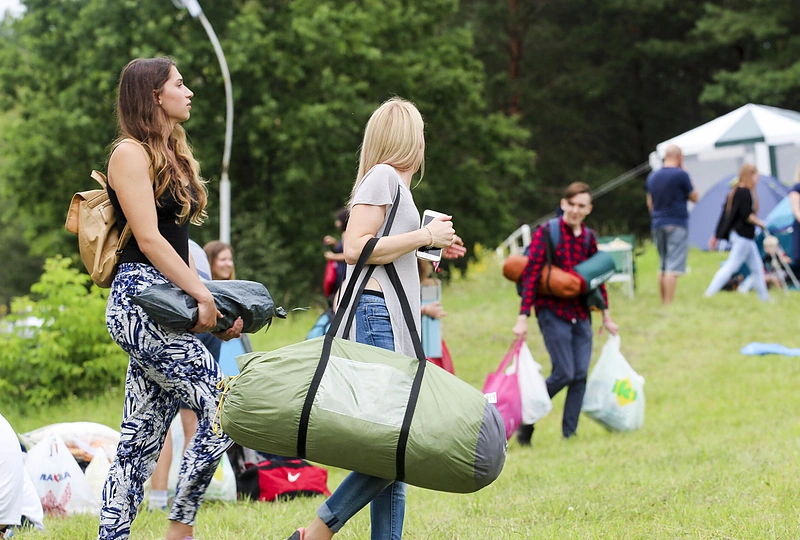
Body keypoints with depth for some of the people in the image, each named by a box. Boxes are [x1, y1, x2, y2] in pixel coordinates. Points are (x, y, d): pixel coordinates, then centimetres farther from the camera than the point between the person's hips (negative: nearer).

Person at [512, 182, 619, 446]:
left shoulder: (588, 237, 9)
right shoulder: (546, 233, -9)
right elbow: (530, 275, -14)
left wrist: (606, 316, 19)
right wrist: (523, 317, -20)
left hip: (581, 314, 5)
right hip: (553, 312, -5)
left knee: (580, 375, -1)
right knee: (564, 373, -11)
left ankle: (569, 435, 5)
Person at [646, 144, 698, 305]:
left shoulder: (653, 176, 10)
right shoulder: (681, 175, -10)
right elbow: (694, 197, 1)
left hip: (657, 224, 7)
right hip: (677, 224, -7)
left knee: (662, 266, 14)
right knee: (674, 267, -10)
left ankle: (663, 303, 15)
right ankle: (669, 305, -16)